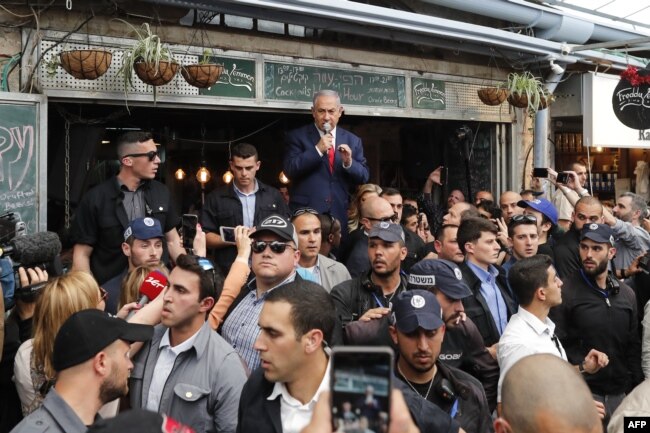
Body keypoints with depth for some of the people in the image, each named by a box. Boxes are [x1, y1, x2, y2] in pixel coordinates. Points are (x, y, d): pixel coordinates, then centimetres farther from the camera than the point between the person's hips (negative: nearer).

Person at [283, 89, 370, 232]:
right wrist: (317, 150, -17)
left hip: (341, 215, 3)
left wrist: (349, 163, -12)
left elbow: (364, 177, 8)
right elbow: (289, 170, -9)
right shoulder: (297, 136, 2)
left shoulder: (353, 141, 10)